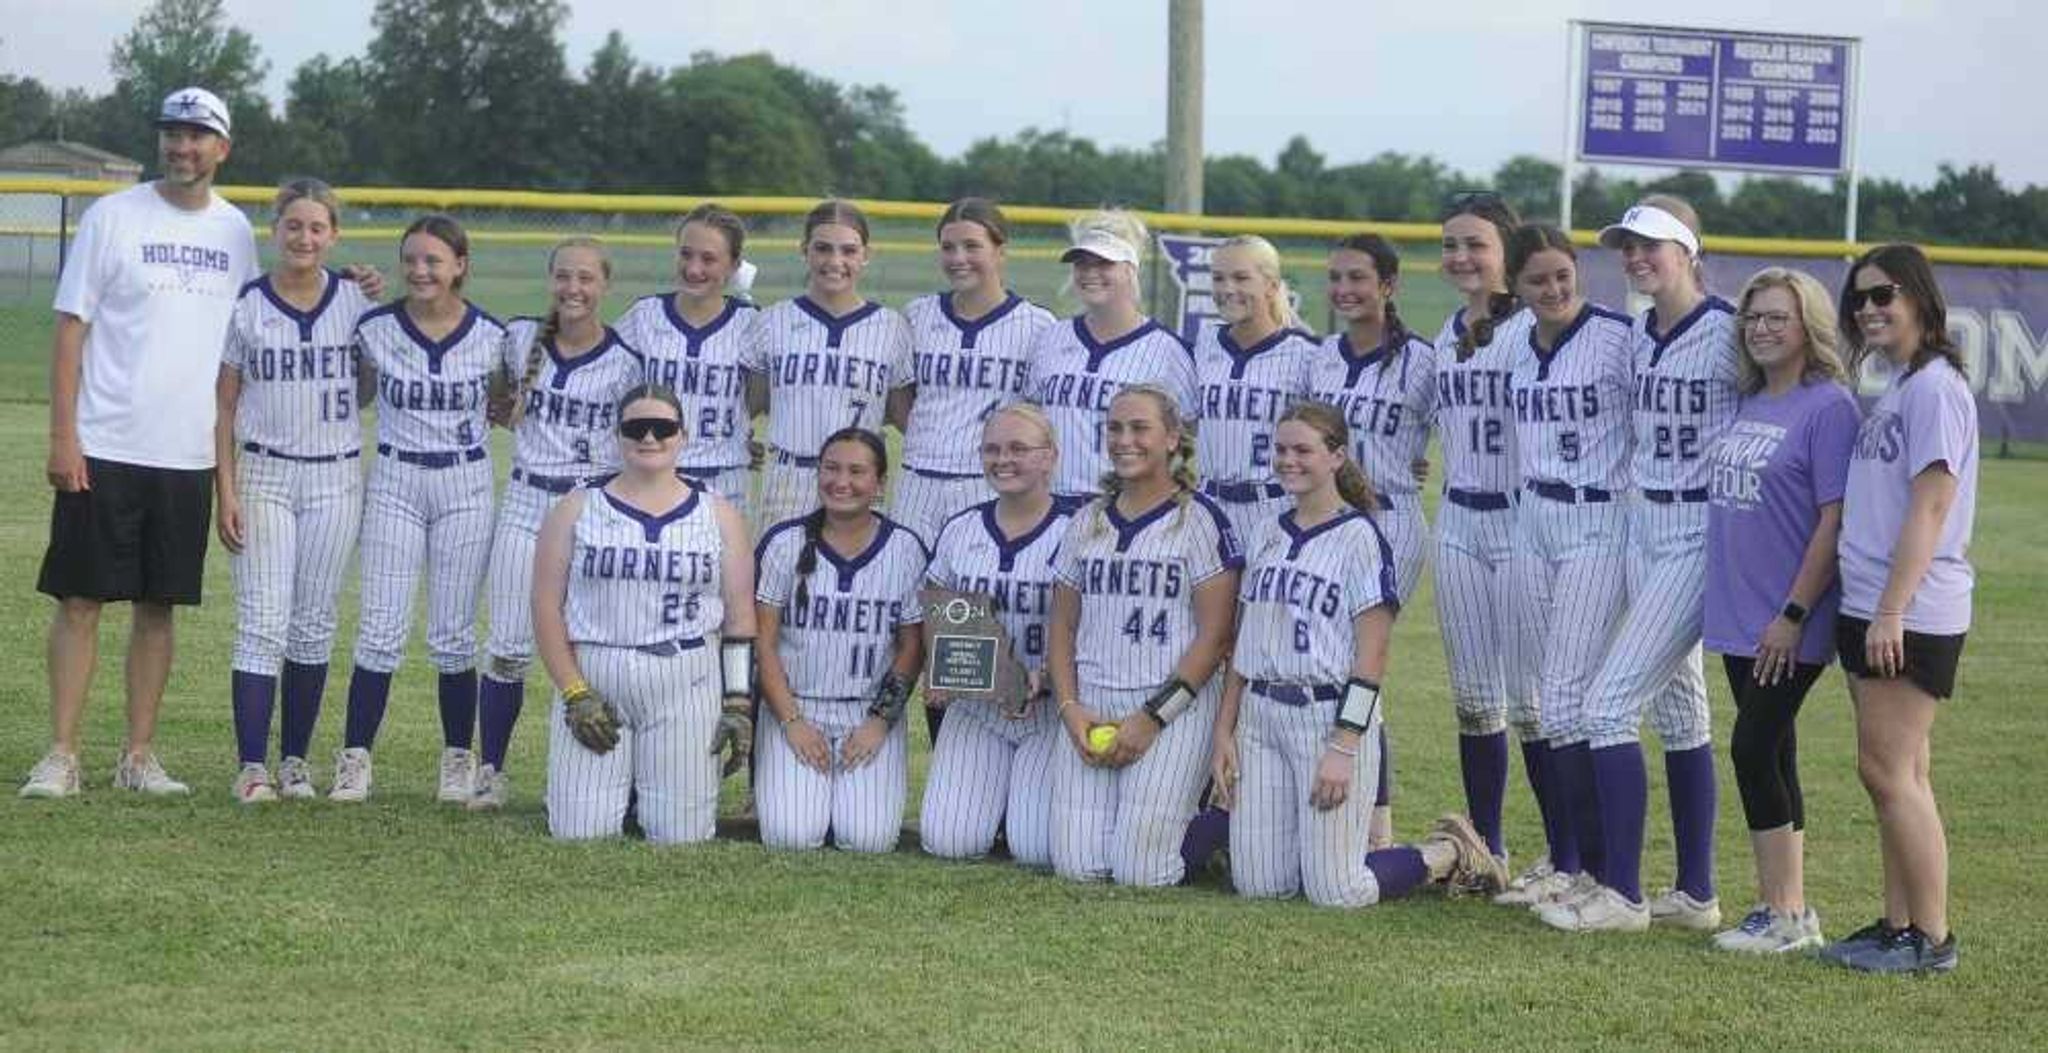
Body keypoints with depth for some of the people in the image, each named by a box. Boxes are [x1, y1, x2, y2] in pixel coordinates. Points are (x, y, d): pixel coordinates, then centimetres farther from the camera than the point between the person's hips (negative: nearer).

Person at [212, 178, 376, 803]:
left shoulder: (356, 301, 3)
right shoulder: (247, 306, 0)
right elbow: (224, 405, 2)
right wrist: (226, 491, -5)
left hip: (335, 478, 2)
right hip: (264, 474, -2)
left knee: (314, 626, 6)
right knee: (263, 623, -7)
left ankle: (296, 762, 14)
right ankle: (252, 767, -9)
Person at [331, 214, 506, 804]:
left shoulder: (491, 337, -3)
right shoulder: (375, 329, -4)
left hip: (466, 488, 0)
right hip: (394, 483, 0)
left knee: (454, 635, 6)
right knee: (381, 629, -4)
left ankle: (459, 758, 17)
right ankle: (355, 757, 1)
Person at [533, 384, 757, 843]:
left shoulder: (718, 516, 9)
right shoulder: (575, 511, 6)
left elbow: (740, 618, 7)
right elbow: (547, 607, 2)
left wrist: (738, 702, -1)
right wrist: (575, 693, -8)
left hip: (687, 691, 0)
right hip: (593, 683, 0)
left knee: (678, 837, -3)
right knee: (579, 834, -4)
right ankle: (614, 786, 28)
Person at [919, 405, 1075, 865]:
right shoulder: (960, 531, 8)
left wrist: (1045, 677, -24)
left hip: (1053, 709, -4)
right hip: (975, 709, 4)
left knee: (1036, 849, -15)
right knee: (948, 842, -8)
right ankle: (996, 792, 24)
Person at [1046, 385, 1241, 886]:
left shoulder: (1199, 520, -3)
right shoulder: (1088, 523, 14)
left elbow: (1214, 633, -8)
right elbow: (1061, 625, 15)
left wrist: (1153, 716, -13)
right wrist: (1070, 708, -2)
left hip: (1174, 709, -5)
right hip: (1091, 707, 5)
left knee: (1139, 872, -12)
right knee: (1077, 867, -6)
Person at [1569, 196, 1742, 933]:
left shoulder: (1727, 331, -14)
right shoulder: (1638, 334, 10)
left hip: (1702, 535, -8)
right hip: (1645, 526, 8)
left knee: (1610, 704, -12)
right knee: (1677, 710, 12)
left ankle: (1621, 893, -6)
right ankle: (1695, 895, 19)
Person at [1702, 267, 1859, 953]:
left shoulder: (1829, 406, -12)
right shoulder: (1749, 403, 13)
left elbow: (1835, 521, -16)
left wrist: (1793, 616, -17)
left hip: (1790, 626, -8)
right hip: (1739, 618, 8)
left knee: (1753, 748, -10)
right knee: (1770, 755, 11)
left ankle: (1786, 914, -3)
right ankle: (1783, 905, 17)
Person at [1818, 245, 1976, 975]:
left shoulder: (1935, 387, -13)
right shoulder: (1893, 390, 16)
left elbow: (1929, 508, -19)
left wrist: (1892, 610, -22)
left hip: (1913, 616, -9)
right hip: (1872, 612, 9)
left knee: (1888, 770, -8)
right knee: (1896, 775, 11)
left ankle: (1931, 936, -3)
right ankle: (1899, 923, 15)